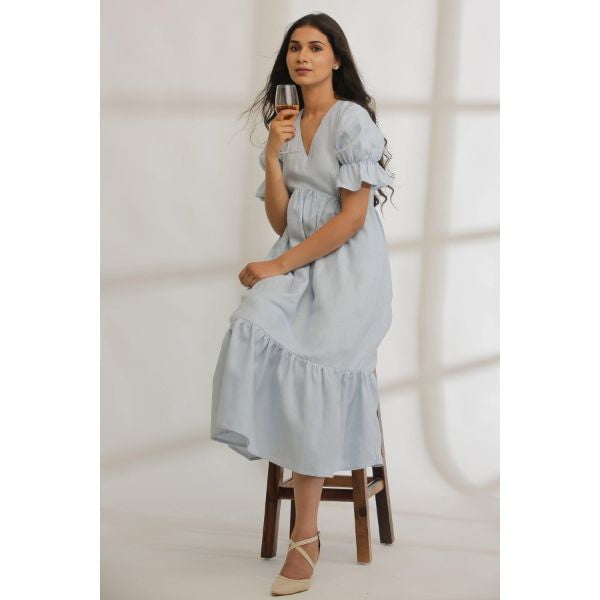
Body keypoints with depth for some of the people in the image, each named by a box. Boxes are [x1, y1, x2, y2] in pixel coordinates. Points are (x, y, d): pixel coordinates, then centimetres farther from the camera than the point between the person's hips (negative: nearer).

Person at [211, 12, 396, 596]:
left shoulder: (352, 119, -3)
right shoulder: (285, 125, 16)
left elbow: (353, 216, -11)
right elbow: (281, 222, 10)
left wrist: (279, 266, -13)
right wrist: (272, 155, -3)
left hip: (348, 264, -5)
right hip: (294, 262, 5)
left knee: (312, 361, -27)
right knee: (253, 333, -27)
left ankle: (304, 534, -22)